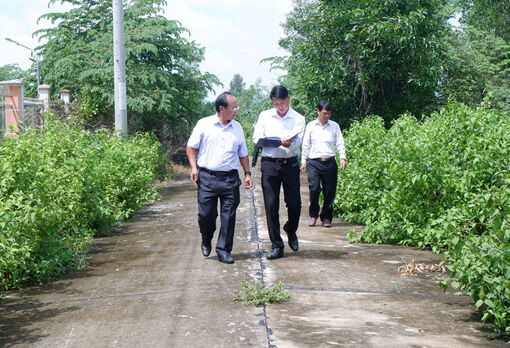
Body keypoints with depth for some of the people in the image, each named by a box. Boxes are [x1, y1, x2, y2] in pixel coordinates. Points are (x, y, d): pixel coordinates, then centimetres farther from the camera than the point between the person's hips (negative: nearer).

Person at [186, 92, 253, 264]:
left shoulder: (237, 127, 13)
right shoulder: (204, 124, 2)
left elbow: (243, 153, 19)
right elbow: (191, 147, 6)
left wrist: (247, 173, 11)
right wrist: (194, 167, -5)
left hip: (230, 178, 3)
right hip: (207, 178, -3)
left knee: (229, 215, 1)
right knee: (206, 213, -2)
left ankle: (224, 250, 12)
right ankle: (206, 241, 27)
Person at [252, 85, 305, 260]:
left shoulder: (298, 119, 6)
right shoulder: (264, 116, 10)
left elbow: (297, 141, -8)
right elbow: (256, 138, 4)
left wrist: (289, 143, -31)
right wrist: (269, 141, -18)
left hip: (290, 164, 0)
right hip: (269, 164, 0)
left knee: (294, 204, 0)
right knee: (271, 205, -3)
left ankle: (291, 230, 32)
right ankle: (276, 246, 5)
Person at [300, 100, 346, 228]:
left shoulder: (335, 126, 10)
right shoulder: (311, 126, 8)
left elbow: (340, 143, 9)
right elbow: (306, 145, 11)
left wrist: (342, 157, -6)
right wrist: (303, 161, 8)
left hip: (330, 163, 1)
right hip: (314, 162, -1)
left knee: (329, 191, 0)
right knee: (314, 188, -14)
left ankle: (326, 217, 15)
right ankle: (313, 215, 6)